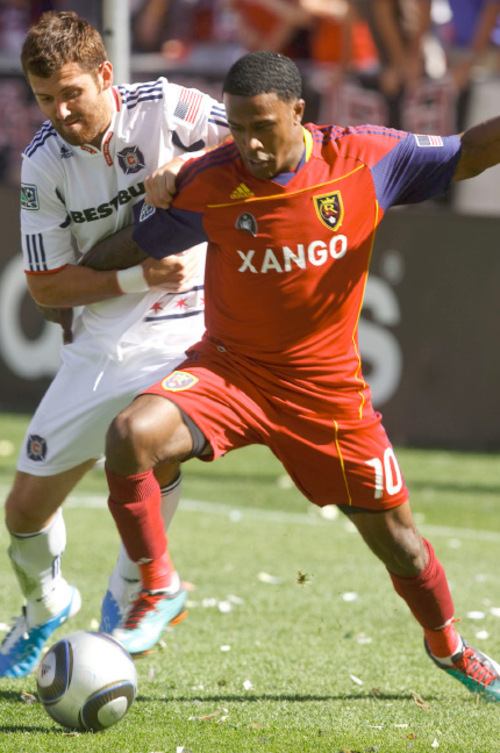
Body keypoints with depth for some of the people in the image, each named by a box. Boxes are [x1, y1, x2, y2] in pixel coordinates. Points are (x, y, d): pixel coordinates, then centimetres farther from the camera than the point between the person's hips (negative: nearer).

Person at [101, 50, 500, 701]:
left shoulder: (365, 158, -13)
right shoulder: (206, 184, -15)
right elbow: (130, 248, -1)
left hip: (327, 387, 1)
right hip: (230, 370, -1)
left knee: (394, 536, 10)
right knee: (131, 434, -30)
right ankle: (155, 591, -11)